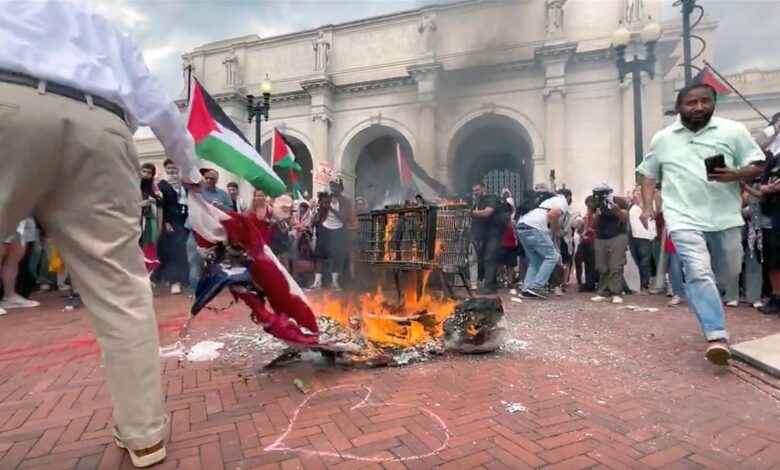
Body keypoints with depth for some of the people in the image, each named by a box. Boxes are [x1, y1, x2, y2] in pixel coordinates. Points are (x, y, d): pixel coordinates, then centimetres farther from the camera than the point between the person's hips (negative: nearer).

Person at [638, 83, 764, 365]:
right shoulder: (662, 139, 7)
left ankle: (695, 290, 48)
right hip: (684, 219, -2)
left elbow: (757, 165, 4)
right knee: (700, 273, -14)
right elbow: (648, 174, 14)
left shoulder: (733, 131, 3)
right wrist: (647, 207, 2)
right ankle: (717, 337, -12)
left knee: (729, 271, 16)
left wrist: (734, 175, -18)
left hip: (725, 217, 2)